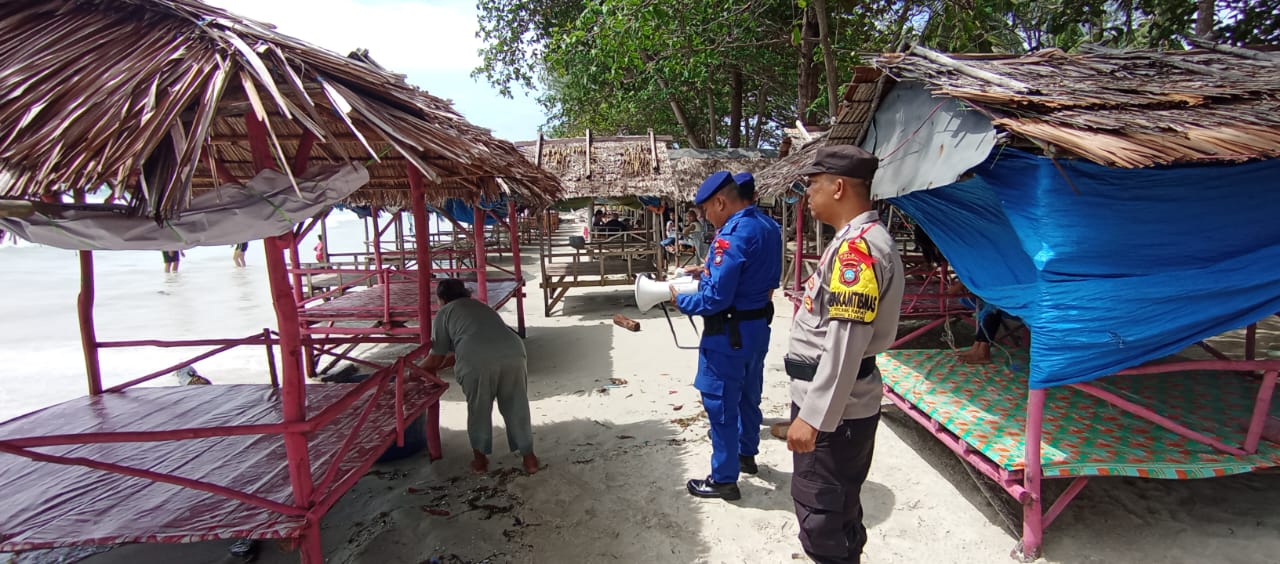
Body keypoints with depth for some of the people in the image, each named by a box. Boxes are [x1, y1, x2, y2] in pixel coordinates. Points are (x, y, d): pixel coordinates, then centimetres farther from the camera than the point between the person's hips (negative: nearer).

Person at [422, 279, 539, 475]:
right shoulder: (481, 306, 38)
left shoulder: (445, 313, 22)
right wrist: (440, 366, 54)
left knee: (478, 409, 18)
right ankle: (529, 458, 25)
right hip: (513, 355, 4)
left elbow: (436, 357, 22)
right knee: (516, 407, 16)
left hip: (477, 361, -4)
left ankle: (480, 458, 31)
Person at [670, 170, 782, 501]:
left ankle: (724, 479, 17)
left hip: (729, 334, -10)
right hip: (758, 326, 10)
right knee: (748, 397, 24)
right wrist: (712, 269, 10)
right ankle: (747, 454, 43)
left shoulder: (733, 234, -25)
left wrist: (681, 301, -9)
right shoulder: (769, 226, 5)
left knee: (721, 406, 4)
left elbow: (716, 299, -27)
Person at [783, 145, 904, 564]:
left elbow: (846, 343, -26)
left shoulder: (857, 246, -21)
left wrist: (812, 416, -24)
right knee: (837, 506, 24)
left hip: (834, 407, -10)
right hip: (835, 402, 10)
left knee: (819, 510, 5)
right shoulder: (858, 240, 12)